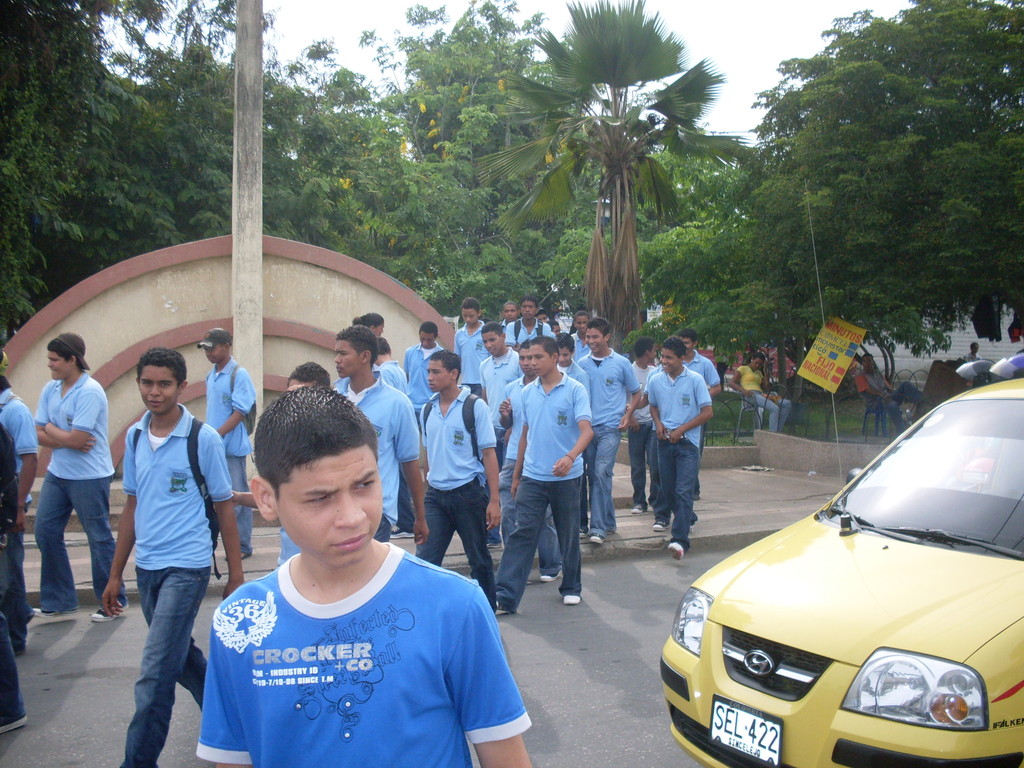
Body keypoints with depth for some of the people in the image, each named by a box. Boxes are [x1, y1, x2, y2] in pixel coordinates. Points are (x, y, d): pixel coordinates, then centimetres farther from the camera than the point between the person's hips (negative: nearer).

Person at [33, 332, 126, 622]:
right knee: (45, 533, 10)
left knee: (100, 539, 3)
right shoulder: (50, 390, 5)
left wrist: (51, 429, -5)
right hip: (56, 474, 8)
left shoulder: (90, 392, -18)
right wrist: (66, 439, -14)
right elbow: (39, 435, 3)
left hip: (89, 478, -8)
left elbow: (76, 439, -22)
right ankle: (59, 603, 24)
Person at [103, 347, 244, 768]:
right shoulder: (135, 436, 6)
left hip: (186, 566, -6)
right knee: (180, 657, 19)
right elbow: (132, 506, 12)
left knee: (155, 675, -7)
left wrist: (236, 574, -4)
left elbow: (224, 507, -5)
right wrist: (116, 573, 13)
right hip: (146, 567, 6)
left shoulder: (203, 439, -10)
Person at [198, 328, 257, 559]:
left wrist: (216, 435, -22)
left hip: (232, 447, -7)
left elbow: (239, 412, -16)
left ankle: (243, 546, 11)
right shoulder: (211, 376, 12)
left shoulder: (239, 375, -11)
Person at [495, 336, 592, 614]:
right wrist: (516, 475, 16)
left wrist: (570, 457, -36)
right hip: (532, 477, 3)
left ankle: (571, 587, 30)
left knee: (568, 535, 12)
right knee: (522, 534, -4)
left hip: (566, 477, -3)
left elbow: (586, 430, -17)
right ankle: (506, 596, -5)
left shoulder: (575, 390, -7)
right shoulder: (528, 392, 7)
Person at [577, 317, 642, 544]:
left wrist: (628, 414, -5)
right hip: (587, 427, 4)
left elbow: (637, 393, 10)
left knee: (601, 473, -14)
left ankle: (598, 527, -12)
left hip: (610, 427, -4)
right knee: (594, 476, 9)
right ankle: (608, 521, 23)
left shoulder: (621, 363, 1)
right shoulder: (582, 364, 8)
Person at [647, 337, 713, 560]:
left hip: (687, 442, -5)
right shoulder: (655, 381, 5)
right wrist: (658, 423, 0)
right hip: (665, 441, 5)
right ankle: (685, 518, 35)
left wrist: (681, 430, -11)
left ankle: (680, 539, -18)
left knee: (683, 490, -13)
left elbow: (707, 412, -6)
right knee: (668, 489, 11)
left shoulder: (695, 380, -6)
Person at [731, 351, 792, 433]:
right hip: (751, 395, -8)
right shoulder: (743, 369, 13)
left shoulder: (759, 373, 33)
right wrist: (743, 390, -17)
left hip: (761, 394, 8)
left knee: (787, 404, -11)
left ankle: (777, 432, -16)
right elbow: (733, 383, -2)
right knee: (775, 409, -31)